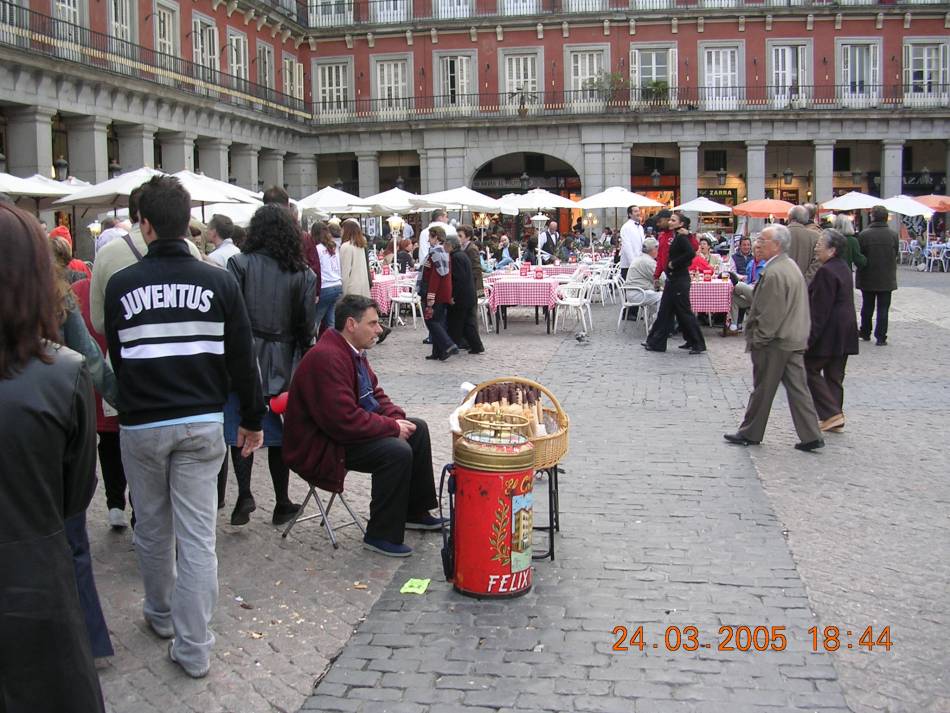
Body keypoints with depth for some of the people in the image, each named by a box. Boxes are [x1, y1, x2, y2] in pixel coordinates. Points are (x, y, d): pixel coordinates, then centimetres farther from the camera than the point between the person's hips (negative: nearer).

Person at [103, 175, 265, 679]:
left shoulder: (121, 285, -6)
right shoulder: (219, 282, -5)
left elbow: (116, 357, 7)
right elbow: (242, 359, -1)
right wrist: (252, 419, 10)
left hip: (141, 425, 0)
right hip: (202, 423, 0)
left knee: (152, 529, 19)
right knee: (197, 536, 3)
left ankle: (161, 614, 40)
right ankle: (193, 649, 5)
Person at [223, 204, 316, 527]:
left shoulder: (240, 264, -6)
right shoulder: (302, 273, 0)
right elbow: (307, 325, 0)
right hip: (282, 362, 2)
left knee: (239, 426, 8)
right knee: (277, 429, 12)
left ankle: (244, 494, -5)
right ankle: (282, 504, 19)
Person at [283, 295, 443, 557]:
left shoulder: (353, 350, 6)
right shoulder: (326, 358, -26)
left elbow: (374, 393, 16)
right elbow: (344, 420, -31)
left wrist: (398, 418, -4)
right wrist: (392, 427, -21)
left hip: (351, 427, 11)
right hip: (321, 446, -11)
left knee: (418, 429, 11)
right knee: (397, 451, -27)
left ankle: (414, 512, 22)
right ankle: (381, 535, -13)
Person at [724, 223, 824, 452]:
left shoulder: (774, 273, -20)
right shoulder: (791, 266, 12)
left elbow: (770, 313, -22)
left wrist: (758, 339, -14)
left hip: (775, 342, -9)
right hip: (795, 339, 9)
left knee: (762, 390, 4)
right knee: (797, 388, 9)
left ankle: (750, 434, 16)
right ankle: (810, 435, 10)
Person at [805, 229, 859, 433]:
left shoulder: (826, 272, -18)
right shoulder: (844, 268, 13)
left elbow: (820, 309, -20)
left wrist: (810, 337, -18)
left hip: (829, 332, -9)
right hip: (845, 333, 9)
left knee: (811, 369, 0)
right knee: (834, 375, 13)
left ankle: (831, 414, -6)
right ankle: (836, 419, 17)